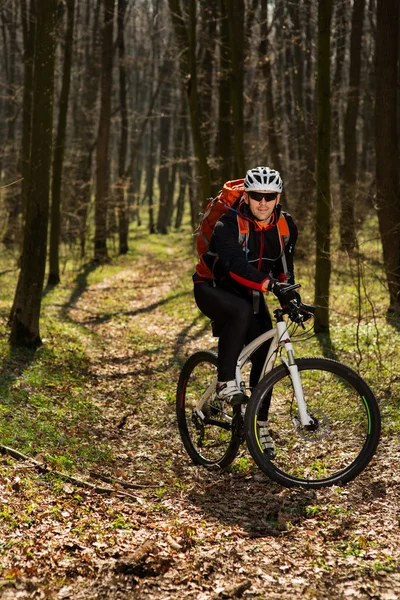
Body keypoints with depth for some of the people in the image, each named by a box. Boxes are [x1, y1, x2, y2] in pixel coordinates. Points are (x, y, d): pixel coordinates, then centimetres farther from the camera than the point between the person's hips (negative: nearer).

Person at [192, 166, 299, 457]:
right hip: (213, 289, -5)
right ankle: (226, 382, -28)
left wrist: (291, 298, -6)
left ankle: (261, 425, 10)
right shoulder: (229, 224, -27)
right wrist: (270, 284, -56)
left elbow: (284, 267, 5)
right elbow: (235, 264, -43)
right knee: (241, 312, -39)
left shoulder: (286, 226, -8)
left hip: (250, 294, 5)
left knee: (264, 357, -4)